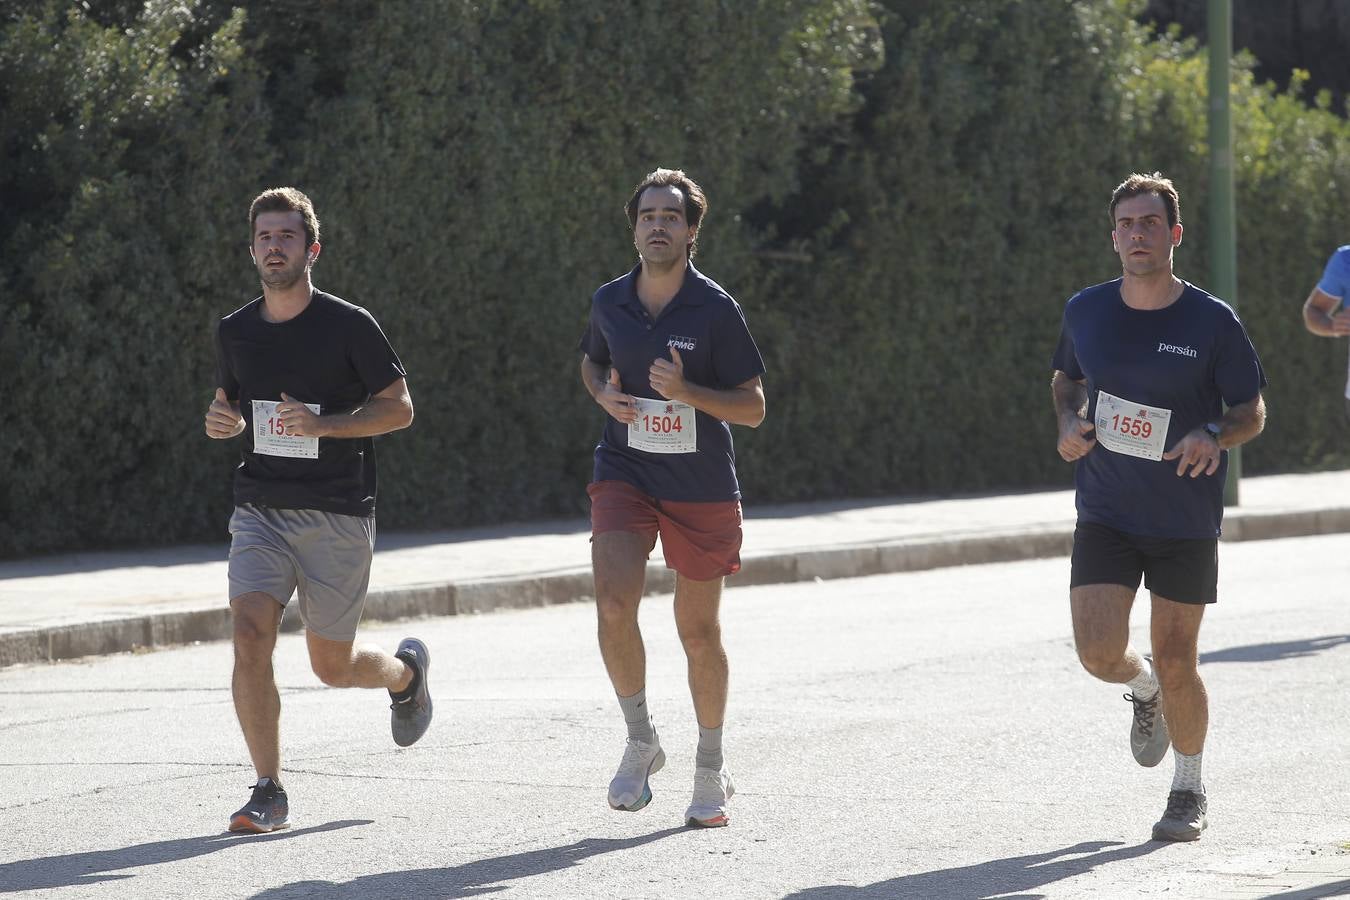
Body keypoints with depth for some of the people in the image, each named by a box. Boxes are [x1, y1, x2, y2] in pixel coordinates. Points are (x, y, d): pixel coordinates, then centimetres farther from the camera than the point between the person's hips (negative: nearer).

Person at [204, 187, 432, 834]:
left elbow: (399, 408, -4)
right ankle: (269, 793, -11)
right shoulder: (235, 331, 7)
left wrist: (322, 424, -19)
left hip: (338, 515, -3)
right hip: (260, 509, 3)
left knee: (332, 666, 6)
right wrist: (222, 420, -3)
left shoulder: (349, 325, -6)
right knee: (249, 637, -18)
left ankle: (407, 671, 42)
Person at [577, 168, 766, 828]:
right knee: (613, 601, -21)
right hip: (624, 471, 2)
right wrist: (604, 393, -1)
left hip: (703, 488, -2)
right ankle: (640, 739, -1)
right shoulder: (609, 302, 2)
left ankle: (710, 766, 26)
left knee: (698, 632, 6)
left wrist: (686, 391, -23)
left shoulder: (716, 310, -9)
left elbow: (753, 407, -7)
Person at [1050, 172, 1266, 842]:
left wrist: (1213, 436, -22)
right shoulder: (1085, 311, 0)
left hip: (1186, 521, -2)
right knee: (1099, 652, -11)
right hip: (1105, 513, 2)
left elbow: (1253, 412, 0)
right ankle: (1143, 688, 27)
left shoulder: (1212, 322, -9)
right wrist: (1069, 423, -2)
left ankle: (1189, 791, 24)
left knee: (1175, 662, 2)